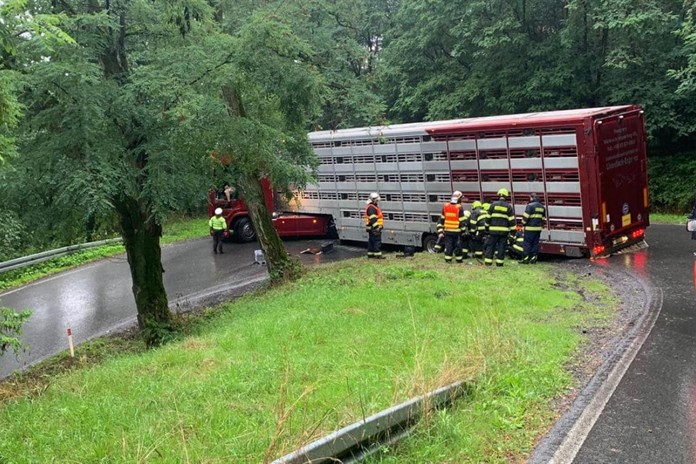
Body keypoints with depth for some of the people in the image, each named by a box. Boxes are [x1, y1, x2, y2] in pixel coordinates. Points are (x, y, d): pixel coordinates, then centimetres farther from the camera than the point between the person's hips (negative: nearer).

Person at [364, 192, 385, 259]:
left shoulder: (373, 207, 19)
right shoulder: (371, 208, -17)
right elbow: (373, 219, -24)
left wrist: (378, 227, 27)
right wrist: (376, 227, -27)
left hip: (372, 228, 11)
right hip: (374, 228, -11)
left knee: (371, 241, 14)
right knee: (377, 241, -10)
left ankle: (370, 254, 20)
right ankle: (377, 255, -11)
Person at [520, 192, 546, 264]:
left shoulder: (530, 206, -11)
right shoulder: (542, 207, 14)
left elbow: (525, 217, -13)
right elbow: (543, 218, 17)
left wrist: (523, 224, 0)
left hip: (530, 228, -7)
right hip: (538, 228, 7)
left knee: (527, 243, -2)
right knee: (535, 243, 10)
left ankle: (526, 258, -4)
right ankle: (534, 258, 10)